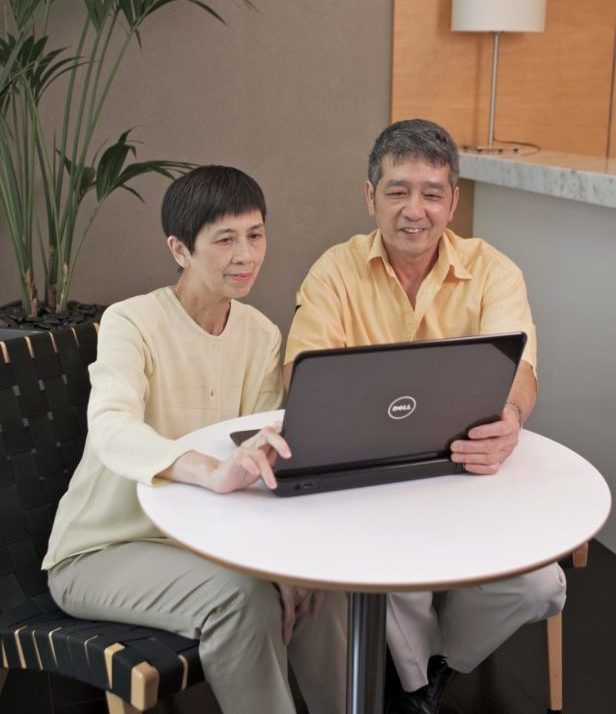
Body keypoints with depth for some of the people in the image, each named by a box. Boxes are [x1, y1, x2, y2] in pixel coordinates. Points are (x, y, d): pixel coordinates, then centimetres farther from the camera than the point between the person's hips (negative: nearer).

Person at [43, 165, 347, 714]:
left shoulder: (262, 335, 0)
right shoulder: (131, 323, -17)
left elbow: (263, 463, -4)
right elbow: (113, 431, -37)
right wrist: (214, 472, -55)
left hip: (202, 536, 5)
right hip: (102, 550, -5)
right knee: (241, 597, -29)